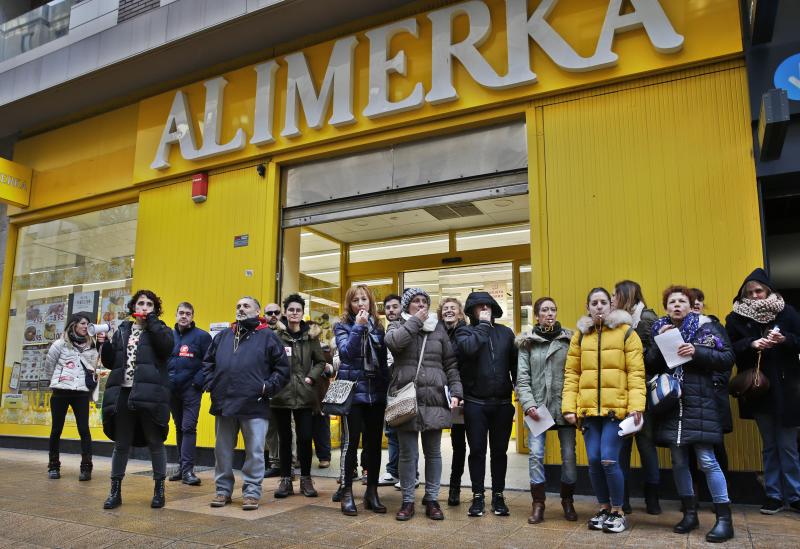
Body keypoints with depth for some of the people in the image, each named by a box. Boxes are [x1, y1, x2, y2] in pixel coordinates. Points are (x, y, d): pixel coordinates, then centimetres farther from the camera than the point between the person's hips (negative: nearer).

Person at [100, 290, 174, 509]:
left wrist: (151, 320, -8)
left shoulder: (159, 329, 7)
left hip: (150, 393, -3)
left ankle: (159, 489, 14)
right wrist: (105, 344, -2)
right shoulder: (122, 330, 17)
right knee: (121, 444, 9)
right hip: (123, 393, 3)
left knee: (155, 442, 3)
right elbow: (110, 362, 16)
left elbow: (166, 346, -17)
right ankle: (115, 491, 20)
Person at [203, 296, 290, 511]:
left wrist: (268, 387, -8)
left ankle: (252, 492, 12)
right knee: (222, 451, 12)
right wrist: (210, 384, 8)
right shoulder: (223, 336, 15)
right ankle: (223, 489, 25)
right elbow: (208, 362, 21)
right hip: (224, 404, 4)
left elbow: (282, 367, 0)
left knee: (254, 451, 1)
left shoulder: (268, 337, 3)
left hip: (255, 406, -4)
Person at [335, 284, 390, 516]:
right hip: (353, 391, -4)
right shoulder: (343, 326, 1)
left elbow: (383, 359, 12)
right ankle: (347, 493, 9)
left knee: (374, 443, 8)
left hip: (376, 393, 4)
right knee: (352, 441, -2)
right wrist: (358, 327, -19)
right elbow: (346, 353, -16)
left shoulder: (378, 327, 11)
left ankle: (372, 492, 20)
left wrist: (386, 386, 4)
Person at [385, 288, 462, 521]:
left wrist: (455, 391, 0)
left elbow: (451, 364, 10)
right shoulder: (398, 326, 8)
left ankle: (432, 499, 22)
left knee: (433, 453, 10)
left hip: (434, 399, 2)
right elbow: (393, 341, -18)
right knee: (408, 453, 4)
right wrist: (415, 320, -10)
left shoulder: (438, 328, 12)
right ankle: (407, 501, 18)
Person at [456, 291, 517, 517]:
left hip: (502, 402, 2)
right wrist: (483, 325, -12)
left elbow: (515, 363, 6)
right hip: (475, 403, -2)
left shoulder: (505, 332, 7)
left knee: (499, 450, 11)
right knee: (477, 450, 5)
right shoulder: (464, 331, 1)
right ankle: (477, 496, 18)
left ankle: (498, 496, 23)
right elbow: (469, 348, -22)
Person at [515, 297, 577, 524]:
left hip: (564, 406, 1)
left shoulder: (568, 339, 4)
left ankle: (567, 501, 27)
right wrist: (528, 404, -10)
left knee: (569, 455, 7)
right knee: (536, 455, -3)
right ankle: (538, 504, 11)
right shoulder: (527, 343, 4)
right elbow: (522, 378, 1)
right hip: (538, 407, 0)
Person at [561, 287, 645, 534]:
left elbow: (636, 372, -4)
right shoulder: (580, 336, 11)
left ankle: (618, 511, 14)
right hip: (588, 409, 4)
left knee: (609, 460, -7)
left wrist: (636, 406, -14)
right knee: (594, 460, 6)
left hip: (616, 408, -3)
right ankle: (604, 508, 26)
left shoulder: (626, 332, 1)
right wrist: (569, 407, 1)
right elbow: (571, 374, 9)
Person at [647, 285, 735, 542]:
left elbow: (728, 358, -5)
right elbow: (650, 366, 5)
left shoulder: (705, 326, 0)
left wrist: (697, 352, -18)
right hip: (671, 405, 4)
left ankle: (724, 519, 6)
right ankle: (690, 513, 23)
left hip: (698, 405, -4)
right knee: (678, 461, 10)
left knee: (707, 460, -6)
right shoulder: (659, 330, 10)